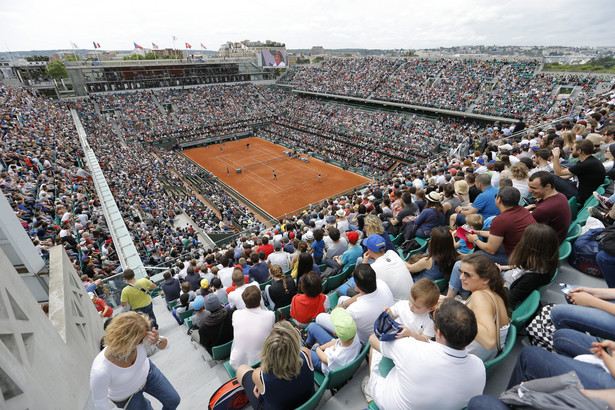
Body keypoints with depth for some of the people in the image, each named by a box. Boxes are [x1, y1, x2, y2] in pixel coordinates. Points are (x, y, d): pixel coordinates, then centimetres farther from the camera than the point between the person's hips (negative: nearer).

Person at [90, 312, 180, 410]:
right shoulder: (100, 371, -39)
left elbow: (165, 345, -17)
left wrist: (157, 341, -40)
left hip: (147, 372, 4)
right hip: (126, 397, -3)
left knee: (174, 401, 16)